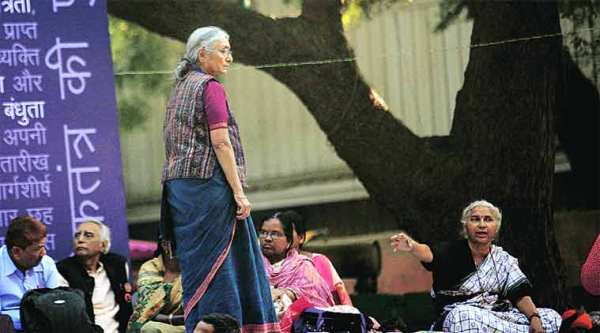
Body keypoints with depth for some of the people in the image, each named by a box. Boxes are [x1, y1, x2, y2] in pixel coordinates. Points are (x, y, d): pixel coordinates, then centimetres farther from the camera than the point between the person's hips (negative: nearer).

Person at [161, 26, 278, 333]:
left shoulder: (180, 89, 18)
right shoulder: (210, 87, -7)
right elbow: (221, 142, -15)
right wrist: (238, 192, -15)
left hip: (180, 188, 8)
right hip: (209, 185, -8)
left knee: (198, 270, 7)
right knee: (215, 271, -8)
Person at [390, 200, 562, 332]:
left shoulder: (503, 259, 11)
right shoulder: (452, 251, -2)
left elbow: (520, 294, 2)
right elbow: (430, 254, -25)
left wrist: (534, 318, -18)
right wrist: (412, 246, -48)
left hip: (498, 315, 5)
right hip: (457, 318, -5)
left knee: (551, 318, -10)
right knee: (464, 314, -40)